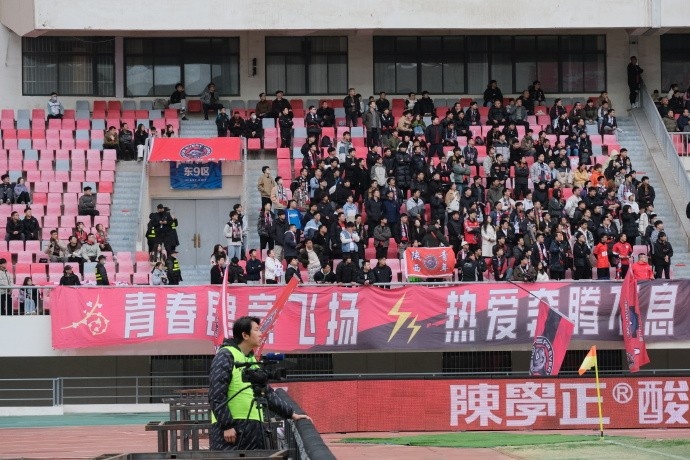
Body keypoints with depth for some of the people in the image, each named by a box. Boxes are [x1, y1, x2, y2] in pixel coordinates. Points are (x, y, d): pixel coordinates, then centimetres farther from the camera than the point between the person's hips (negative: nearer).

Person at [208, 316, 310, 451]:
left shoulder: (252, 360, 20)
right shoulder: (225, 356, -6)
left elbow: (267, 393, 26)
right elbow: (216, 396, -13)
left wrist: (291, 414, 22)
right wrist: (227, 425, -18)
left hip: (254, 430, 9)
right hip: (230, 430, -9)